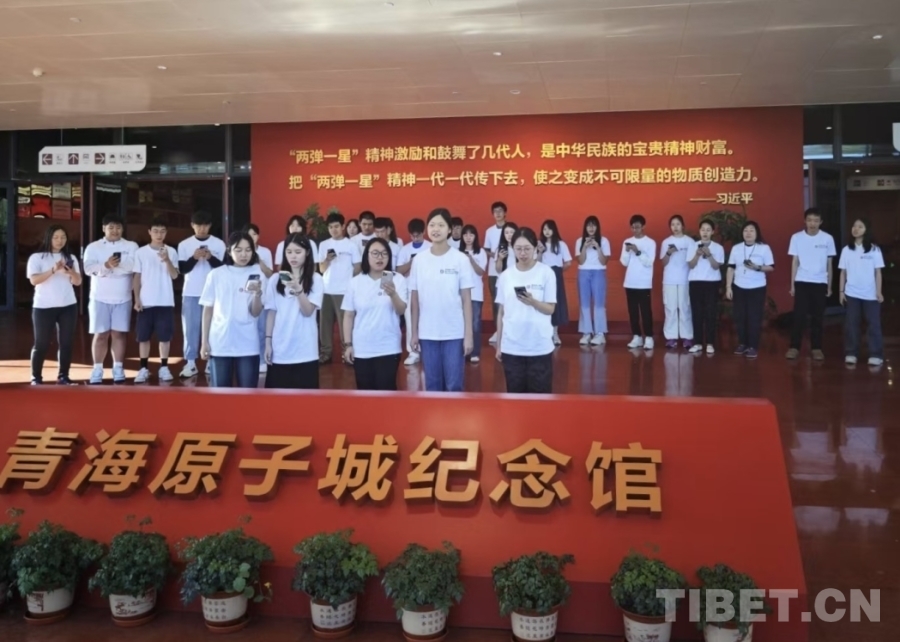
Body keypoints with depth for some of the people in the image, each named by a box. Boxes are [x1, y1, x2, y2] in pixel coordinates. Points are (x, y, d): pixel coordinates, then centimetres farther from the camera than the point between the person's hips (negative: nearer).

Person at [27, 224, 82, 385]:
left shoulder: (70, 258, 10)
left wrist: (69, 270, -16)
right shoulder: (37, 257, -1)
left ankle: (63, 376, 11)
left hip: (68, 306, 3)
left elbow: (78, 282, 3)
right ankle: (36, 377, 10)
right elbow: (34, 280, -13)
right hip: (43, 307, -3)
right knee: (41, 344, 1)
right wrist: (53, 270, -25)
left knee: (66, 343, 4)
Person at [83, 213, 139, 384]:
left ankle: (118, 368, 12)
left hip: (122, 299, 0)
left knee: (119, 333, 4)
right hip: (100, 298, 0)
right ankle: (97, 370, 10)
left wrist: (108, 268, -18)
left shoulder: (131, 246, 4)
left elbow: (135, 266, -13)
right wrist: (106, 265, -31)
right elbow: (89, 269, -12)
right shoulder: (93, 247, 3)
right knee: (101, 335, 3)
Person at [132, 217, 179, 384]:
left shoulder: (171, 251, 2)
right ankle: (144, 369, 11)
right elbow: (137, 277, 5)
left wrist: (167, 260, -22)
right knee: (143, 336, 3)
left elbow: (174, 275, -6)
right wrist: (137, 299, -2)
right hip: (146, 301, 0)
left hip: (166, 301, 0)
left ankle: (164, 368, 12)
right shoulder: (141, 252, 3)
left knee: (165, 336, 3)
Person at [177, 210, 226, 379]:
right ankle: (190, 363, 7)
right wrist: (194, 258, -15)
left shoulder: (219, 244, 2)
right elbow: (182, 269, 2)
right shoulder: (184, 244, 4)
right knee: (191, 327, 2)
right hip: (191, 293, 1)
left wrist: (211, 258, -17)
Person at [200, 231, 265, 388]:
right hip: (220, 343, 1)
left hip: (247, 344, 0)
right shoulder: (216, 274, 1)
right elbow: (208, 309, 6)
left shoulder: (256, 274, 0)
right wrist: (205, 341, 4)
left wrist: (258, 293, -25)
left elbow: (256, 312, -6)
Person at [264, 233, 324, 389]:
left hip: (305, 351, -2)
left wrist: (298, 289, -28)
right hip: (280, 349, 2)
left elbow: (308, 311, -12)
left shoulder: (316, 280, -1)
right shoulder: (275, 279, 5)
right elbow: (271, 312, 6)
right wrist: (268, 341, 1)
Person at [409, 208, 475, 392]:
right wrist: (414, 332, 5)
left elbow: (466, 299, -3)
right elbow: (415, 299, 6)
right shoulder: (419, 260, 2)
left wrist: (468, 334, -6)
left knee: (454, 385, 3)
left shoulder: (460, 259, -4)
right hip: (428, 333, 2)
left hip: (454, 333, -2)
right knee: (432, 384, 10)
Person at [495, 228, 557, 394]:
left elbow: (550, 309, -4)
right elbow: (502, 312, 8)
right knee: (516, 392, 9)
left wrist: (532, 302, -23)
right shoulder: (506, 275, 4)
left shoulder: (546, 273, -4)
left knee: (540, 392, 4)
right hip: (511, 346, 2)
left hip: (540, 346, -2)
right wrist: (498, 344, 9)